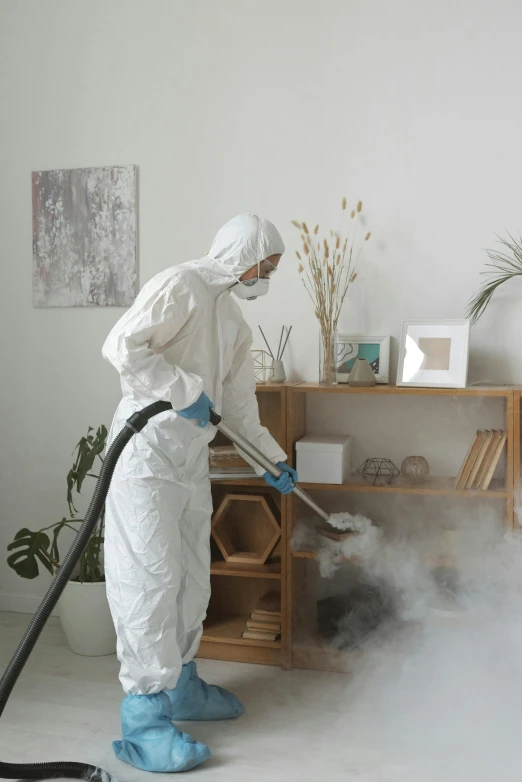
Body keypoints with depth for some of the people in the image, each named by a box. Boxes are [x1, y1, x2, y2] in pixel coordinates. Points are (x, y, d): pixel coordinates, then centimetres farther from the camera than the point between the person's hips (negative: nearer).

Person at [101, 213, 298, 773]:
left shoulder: (234, 321, 18)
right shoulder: (181, 286, -9)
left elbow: (239, 402, 24)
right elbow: (122, 345, -20)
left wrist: (272, 459, 25)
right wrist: (187, 391, -18)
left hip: (190, 455, 9)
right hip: (148, 449, -9)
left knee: (191, 575, 14)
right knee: (151, 575, -9)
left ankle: (178, 685, 29)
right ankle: (143, 717, -3)